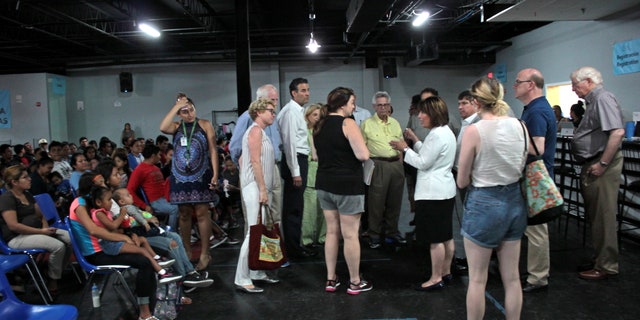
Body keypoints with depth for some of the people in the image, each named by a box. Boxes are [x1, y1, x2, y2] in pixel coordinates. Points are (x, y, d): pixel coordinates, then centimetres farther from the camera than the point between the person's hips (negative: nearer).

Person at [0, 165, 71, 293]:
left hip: (34, 232, 8)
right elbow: (13, 225, -22)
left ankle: (58, 271, 9)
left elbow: (40, 214, 20)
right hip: (17, 238, -8)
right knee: (58, 246, -28)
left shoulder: (27, 195, 13)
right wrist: (41, 231, -21)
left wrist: (45, 227, -2)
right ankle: (53, 280, -5)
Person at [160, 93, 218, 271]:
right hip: (180, 176, 3)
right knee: (184, 214, 8)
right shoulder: (176, 127, 8)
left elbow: (213, 150, -1)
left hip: (201, 176, -3)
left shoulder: (205, 125, 2)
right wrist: (176, 106, -12)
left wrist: (215, 175, -9)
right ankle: (187, 251, 21)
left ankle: (204, 254, 4)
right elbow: (163, 128, -16)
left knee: (201, 213, -3)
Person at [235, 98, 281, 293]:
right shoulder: (256, 130, -9)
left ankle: (256, 272, 19)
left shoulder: (259, 132, 20)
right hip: (255, 187, -10)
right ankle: (241, 279, -8)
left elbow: (243, 159, 23)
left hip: (258, 188, 10)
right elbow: (255, 162, -17)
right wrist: (262, 189, -19)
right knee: (254, 233, -12)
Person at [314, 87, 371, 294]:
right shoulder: (347, 123, -13)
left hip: (324, 184, 7)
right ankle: (355, 282, 14)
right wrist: (361, 147, -1)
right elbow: (363, 155, -21)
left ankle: (331, 279, 22)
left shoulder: (319, 125, 10)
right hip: (347, 185, -7)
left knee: (332, 232, 15)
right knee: (350, 235, 2)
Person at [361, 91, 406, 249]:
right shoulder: (367, 124, 0)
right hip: (378, 165, -5)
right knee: (376, 202, -3)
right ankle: (374, 236, 8)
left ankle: (392, 232, 24)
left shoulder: (395, 123, 16)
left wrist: (400, 163, 13)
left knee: (394, 201, 11)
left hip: (396, 164, 5)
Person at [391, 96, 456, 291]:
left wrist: (404, 148, -7)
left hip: (433, 192, -11)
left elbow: (423, 163, -17)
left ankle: (436, 279, 5)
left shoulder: (437, 135, -18)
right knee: (446, 235, 16)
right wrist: (415, 141, 15)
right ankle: (445, 272, 27)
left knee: (435, 239, -3)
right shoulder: (446, 132, 15)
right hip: (445, 189, 11)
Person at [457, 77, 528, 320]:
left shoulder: (474, 130, -15)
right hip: (514, 201, 6)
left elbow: (462, 181, -8)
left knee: (477, 279, 8)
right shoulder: (520, 126, 1)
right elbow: (522, 168, 13)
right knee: (512, 277, 16)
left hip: (484, 203, -6)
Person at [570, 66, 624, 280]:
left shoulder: (603, 98, -13)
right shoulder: (593, 101, 18)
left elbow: (618, 132, -24)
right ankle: (600, 257, 29)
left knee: (603, 217, -3)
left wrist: (603, 164, -23)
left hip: (601, 166, -11)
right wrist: (591, 165, 16)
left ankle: (606, 266, 6)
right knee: (594, 215, 17)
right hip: (591, 166, 11)